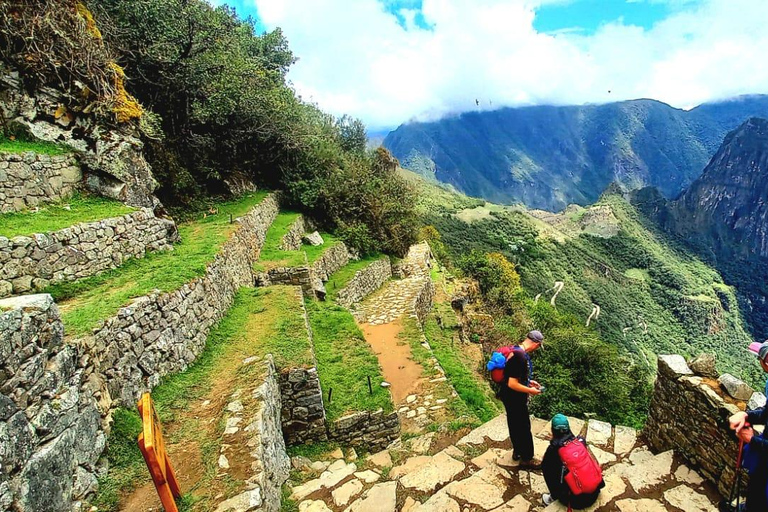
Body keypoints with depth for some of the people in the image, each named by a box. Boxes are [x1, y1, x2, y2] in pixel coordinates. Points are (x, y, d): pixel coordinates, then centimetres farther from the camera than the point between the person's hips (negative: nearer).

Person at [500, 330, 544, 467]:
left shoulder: (517, 350, 1)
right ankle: (526, 458, 27)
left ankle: (517, 451, 42)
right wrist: (531, 391, -17)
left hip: (511, 397, 9)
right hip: (515, 399, -9)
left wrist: (529, 381, 13)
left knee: (515, 425, 24)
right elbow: (512, 384, -30)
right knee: (524, 428, 9)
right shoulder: (520, 356, -31)